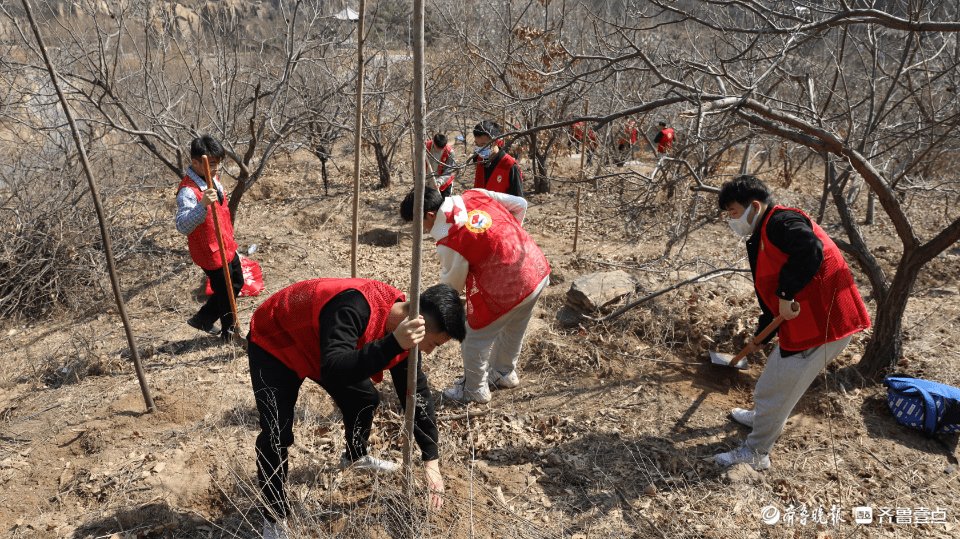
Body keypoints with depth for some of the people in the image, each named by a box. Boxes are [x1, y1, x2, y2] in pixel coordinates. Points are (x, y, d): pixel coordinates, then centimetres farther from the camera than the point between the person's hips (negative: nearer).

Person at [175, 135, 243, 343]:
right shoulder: (188, 191, -28)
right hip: (211, 254, -9)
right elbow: (183, 227, -40)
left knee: (237, 284, 23)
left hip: (227, 247, 9)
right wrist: (202, 205, -54)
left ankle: (203, 318, 38)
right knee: (226, 294, 9)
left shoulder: (212, 179, 1)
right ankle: (229, 333, 32)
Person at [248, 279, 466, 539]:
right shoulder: (355, 306, -42)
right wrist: (393, 343, -55)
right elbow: (332, 373, -50)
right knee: (276, 436, -15)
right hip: (274, 343, -7)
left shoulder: (403, 324, -15)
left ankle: (355, 456, 41)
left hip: (316, 344, 7)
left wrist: (431, 462, -7)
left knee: (365, 398, 10)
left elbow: (417, 393, -7)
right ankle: (275, 517, 10)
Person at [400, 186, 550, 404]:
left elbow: (452, 285, -6)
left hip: (506, 290, -8)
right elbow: (519, 205, 7)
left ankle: (474, 390, 32)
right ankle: (504, 374, 51)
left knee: (475, 338, 13)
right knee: (513, 329, 28)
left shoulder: (448, 241, -20)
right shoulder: (475, 195, -1)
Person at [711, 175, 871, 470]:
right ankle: (765, 418, 53)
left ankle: (756, 453, 17)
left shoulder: (782, 221, -15)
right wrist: (762, 335, 30)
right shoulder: (759, 239, 16)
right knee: (777, 377, 29)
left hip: (822, 322, -10)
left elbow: (810, 250, -37)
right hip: (803, 322, 10)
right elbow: (767, 290, 24)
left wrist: (786, 294, -31)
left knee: (773, 389, 1)